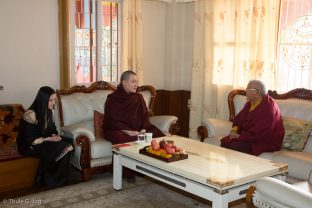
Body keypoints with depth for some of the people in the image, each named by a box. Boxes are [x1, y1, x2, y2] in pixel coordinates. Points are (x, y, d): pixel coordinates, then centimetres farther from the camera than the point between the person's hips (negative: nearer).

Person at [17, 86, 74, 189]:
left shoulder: (49, 111, 1)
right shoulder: (30, 115, -23)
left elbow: (52, 129, 10)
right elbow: (29, 140, -22)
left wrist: (55, 136, -12)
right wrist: (48, 139, -24)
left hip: (45, 142, 8)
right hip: (29, 146, -8)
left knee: (68, 142, -18)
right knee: (60, 148, -28)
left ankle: (59, 179, -7)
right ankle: (50, 181, -9)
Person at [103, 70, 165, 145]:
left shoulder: (139, 97, 15)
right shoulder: (112, 99, 1)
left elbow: (144, 117, 9)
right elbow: (111, 121, -7)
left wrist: (143, 131, -12)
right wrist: (127, 131, -20)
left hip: (137, 129, 4)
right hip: (118, 130, -3)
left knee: (157, 133, -23)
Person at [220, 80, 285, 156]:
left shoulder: (268, 106, -18)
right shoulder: (250, 103, 9)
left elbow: (260, 131, -24)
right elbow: (239, 118, 15)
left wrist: (241, 136, -19)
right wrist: (234, 130, -5)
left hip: (266, 143, -8)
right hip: (248, 137, 8)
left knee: (234, 147, -28)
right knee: (225, 142, -14)